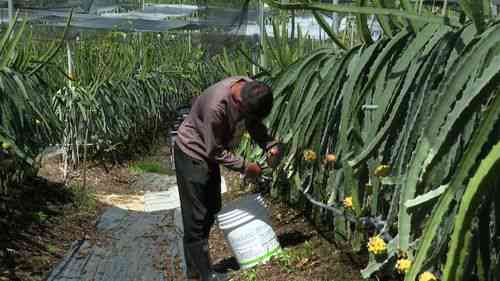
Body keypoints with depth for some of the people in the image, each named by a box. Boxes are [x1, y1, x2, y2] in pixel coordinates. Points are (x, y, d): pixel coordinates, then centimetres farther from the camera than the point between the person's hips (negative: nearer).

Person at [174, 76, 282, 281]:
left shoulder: (251, 91, -15)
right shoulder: (216, 106, -37)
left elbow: (255, 124, 1)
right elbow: (216, 151, -27)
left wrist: (271, 146, -14)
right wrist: (245, 167, -22)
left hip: (209, 154, 8)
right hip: (191, 154, -8)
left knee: (211, 211, 13)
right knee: (196, 217, -5)